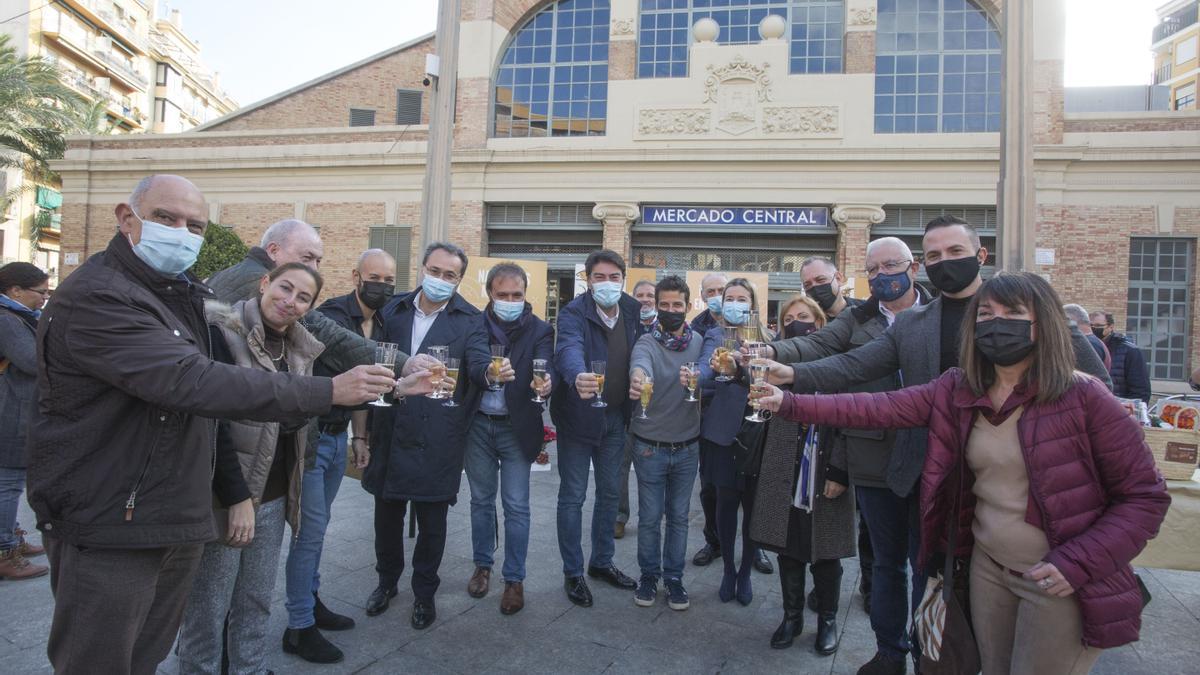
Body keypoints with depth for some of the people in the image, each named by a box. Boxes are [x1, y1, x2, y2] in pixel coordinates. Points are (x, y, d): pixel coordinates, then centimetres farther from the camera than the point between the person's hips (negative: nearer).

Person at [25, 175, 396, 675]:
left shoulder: (181, 295, 12)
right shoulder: (95, 297, -19)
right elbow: (194, 383, -29)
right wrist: (329, 391, -30)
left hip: (179, 523, 8)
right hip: (109, 527, -8)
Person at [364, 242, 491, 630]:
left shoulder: (469, 320, -2)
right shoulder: (394, 311, 7)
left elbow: (478, 359, -18)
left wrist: (491, 370, -43)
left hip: (437, 438, -3)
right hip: (390, 432, 3)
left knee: (432, 522, 8)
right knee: (387, 514, 17)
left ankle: (424, 592, 30)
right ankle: (387, 581, 40)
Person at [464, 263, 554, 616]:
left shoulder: (539, 330, -5)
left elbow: (545, 368, -20)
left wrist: (544, 384, -41)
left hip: (516, 428, -2)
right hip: (478, 425, 2)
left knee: (516, 505, 3)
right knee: (481, 500, 16)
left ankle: (514, 579, 17)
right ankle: (483, 565, 33)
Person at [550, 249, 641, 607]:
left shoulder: (633, 311, 0)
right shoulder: (574, 312, -17)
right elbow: (569, 348, -36)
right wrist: (577, 377, -56)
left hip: (615, 417, 5)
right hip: (577, 416, -5)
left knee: (609, 493, 17)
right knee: (572, 496, 5)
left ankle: (601, 562, 35)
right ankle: (573, 573, 22)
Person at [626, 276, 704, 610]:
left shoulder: (699, 343, -1)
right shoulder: (647, 342, -11)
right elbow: (639, 362, -34)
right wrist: (638, 377, -58)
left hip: (687, 447, 2)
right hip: (650, 445, -2)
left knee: (679, 516, 14)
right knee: (650, 516, 10)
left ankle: (674, 576, 31)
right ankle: (649, 575, 30)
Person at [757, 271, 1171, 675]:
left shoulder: (1082, 397, -15)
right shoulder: (956, 391, -3)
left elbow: (1144, 495, -11)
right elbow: (879, 408, -7)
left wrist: (1078, 564, -21)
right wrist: (793, 404, -14)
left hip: (1063, 583, -4)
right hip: (989, 568, 5)